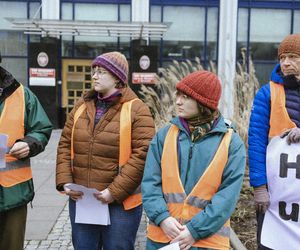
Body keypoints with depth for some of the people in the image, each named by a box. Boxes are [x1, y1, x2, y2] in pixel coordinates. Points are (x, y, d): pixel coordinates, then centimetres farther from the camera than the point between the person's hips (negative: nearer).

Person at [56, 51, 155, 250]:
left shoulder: (136, 109, -9)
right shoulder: (82, 107, 9)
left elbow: (143, 154, -16)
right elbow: (65, 145, 10)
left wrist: (115, 192, -18)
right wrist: (65, 181, -3)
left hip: (120, 203, -5)